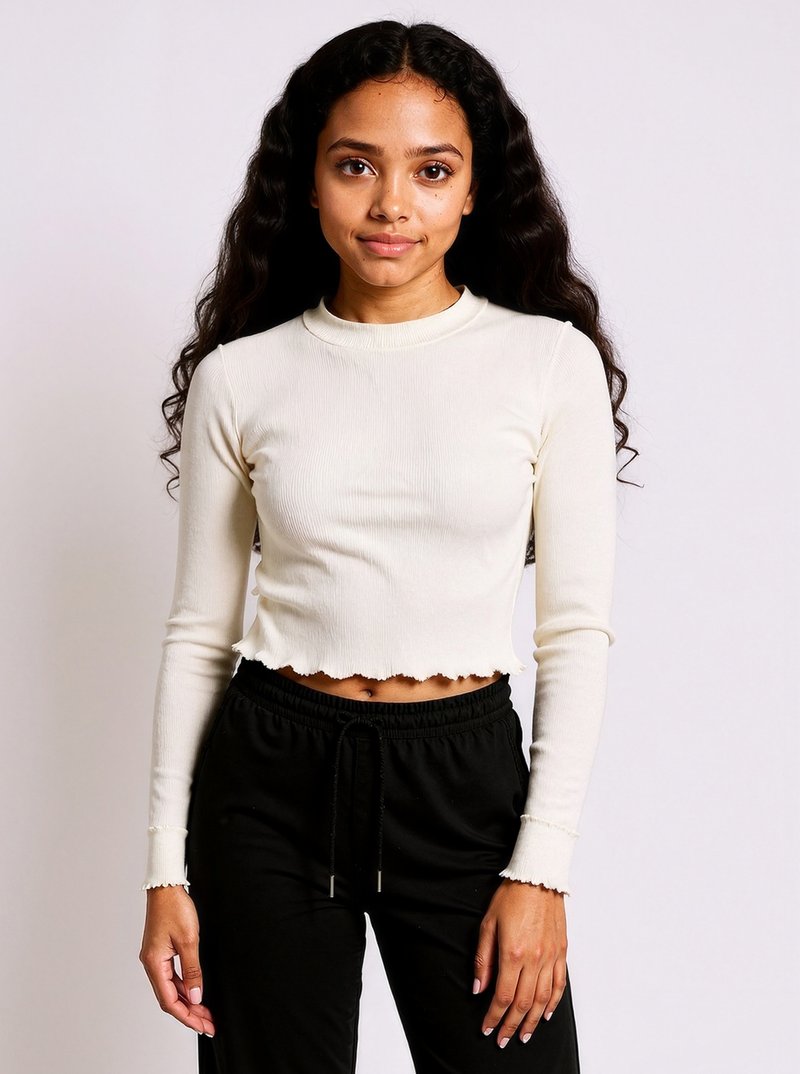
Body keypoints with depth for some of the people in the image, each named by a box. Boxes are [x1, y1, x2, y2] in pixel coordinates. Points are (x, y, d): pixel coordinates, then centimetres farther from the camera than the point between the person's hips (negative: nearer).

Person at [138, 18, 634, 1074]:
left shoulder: (550, 362, -2)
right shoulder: (238, 378, 0)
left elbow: (577, 631, -2)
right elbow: (198, 633, 5)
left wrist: (541, 866, -7)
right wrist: (167, 867, 2)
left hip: (466, 776, -1)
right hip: (271, 782, 1)